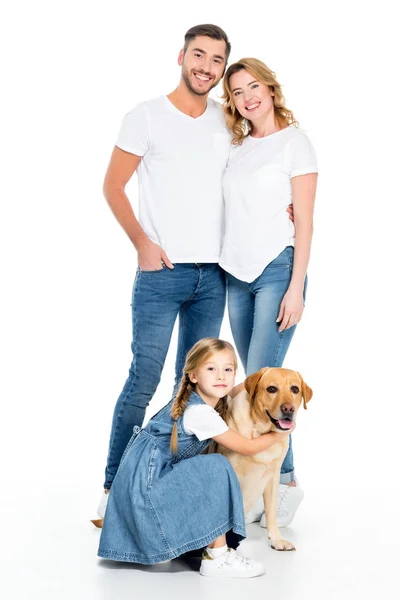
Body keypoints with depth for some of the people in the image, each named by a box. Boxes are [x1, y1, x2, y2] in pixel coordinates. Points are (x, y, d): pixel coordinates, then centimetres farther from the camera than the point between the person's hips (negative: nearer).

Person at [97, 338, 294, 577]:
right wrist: (280, 433, 4)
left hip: (152, 474, 10)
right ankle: (217, 558, -14)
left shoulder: (197, 401, 5)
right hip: (146, 482, -10)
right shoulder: (201, 414, -19)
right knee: (218, 470, -18)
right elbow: (247, 447, -10)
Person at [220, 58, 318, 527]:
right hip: (237, 275, 6)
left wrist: (295, 287, -12)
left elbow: (304, 221, -6)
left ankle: (284, 482, 2)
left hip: (277, 271, -6)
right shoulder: (236, 148, 15)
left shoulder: (294, 142, -1)